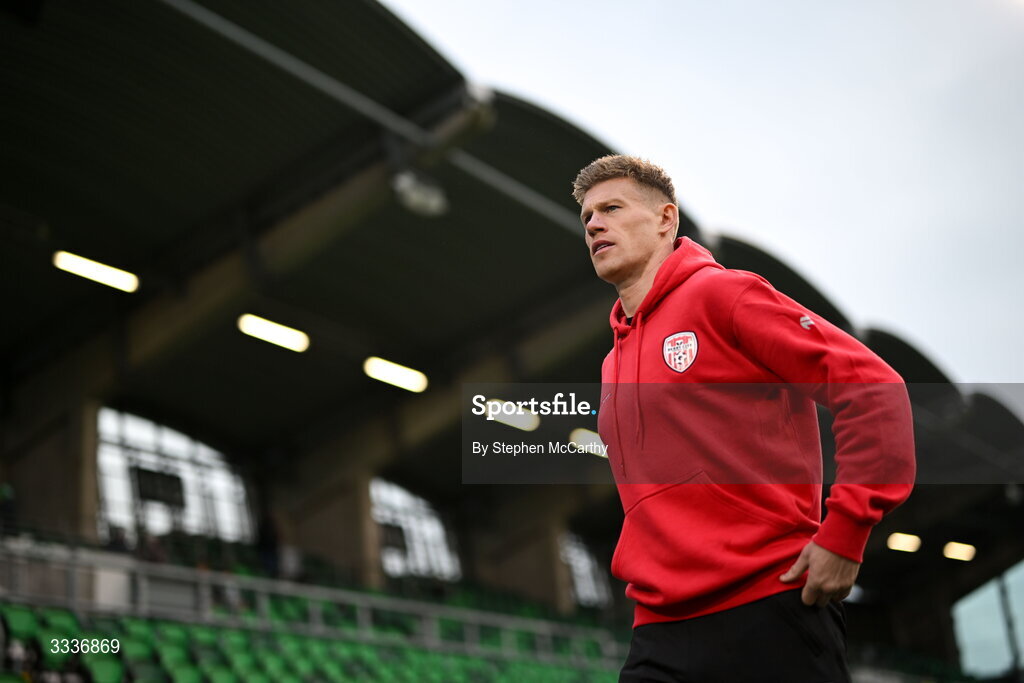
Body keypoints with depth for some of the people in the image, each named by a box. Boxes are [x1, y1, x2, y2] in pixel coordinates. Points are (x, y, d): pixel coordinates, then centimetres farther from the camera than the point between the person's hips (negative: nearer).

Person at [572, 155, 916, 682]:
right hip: (661, 628, 6)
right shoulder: (613, 363, 18)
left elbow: (875, 389, -9)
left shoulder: (721, 293, -3)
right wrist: (635, 570, 11)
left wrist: (844, 534, -14)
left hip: (768, 611, -6)